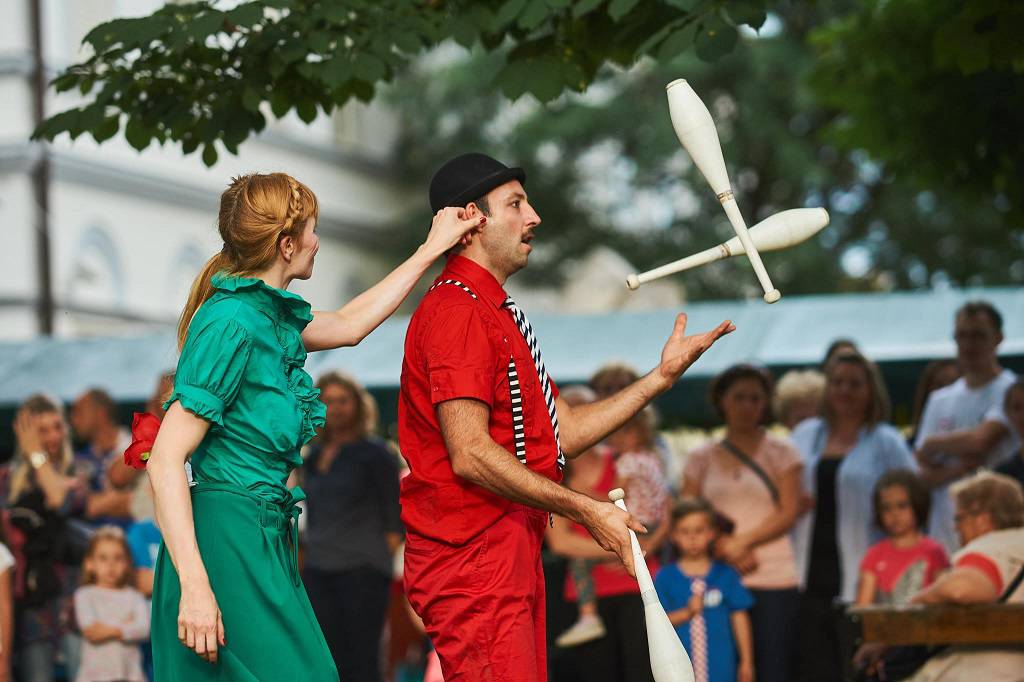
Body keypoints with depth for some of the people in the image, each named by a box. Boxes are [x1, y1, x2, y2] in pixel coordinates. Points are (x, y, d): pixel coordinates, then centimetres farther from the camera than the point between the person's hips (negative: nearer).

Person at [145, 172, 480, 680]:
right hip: (229, 538, -9)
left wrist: (433, 248, 35)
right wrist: (195, 587, -24)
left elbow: (349, 325, 32)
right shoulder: (233, 323, -15)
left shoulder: (274, 314, 11)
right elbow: (166, 462, -19)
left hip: (266, 537, 9)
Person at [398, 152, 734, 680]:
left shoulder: (499, 314, 21)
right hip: (471, 554, -10)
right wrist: (585, 511, -19)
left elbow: (562, 434, 19)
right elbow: (470, 455, -21)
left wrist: (662, 375, 15)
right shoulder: (457, 310, -13)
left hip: (513, 552, 10)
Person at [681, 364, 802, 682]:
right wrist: (724, 547, -11)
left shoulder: (781, 453, 8)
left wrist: (742, 541, -12)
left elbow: (789, 512, -1)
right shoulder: (701, 459, 13)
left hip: (774, 579, -2)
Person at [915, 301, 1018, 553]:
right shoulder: (940, 400, 16)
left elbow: (981, 441, -17)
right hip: (944, 531, 5)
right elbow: (923, 474, 9)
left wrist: (932, 445, 1)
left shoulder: (1011, 391, -2)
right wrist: (962, 467, -12)